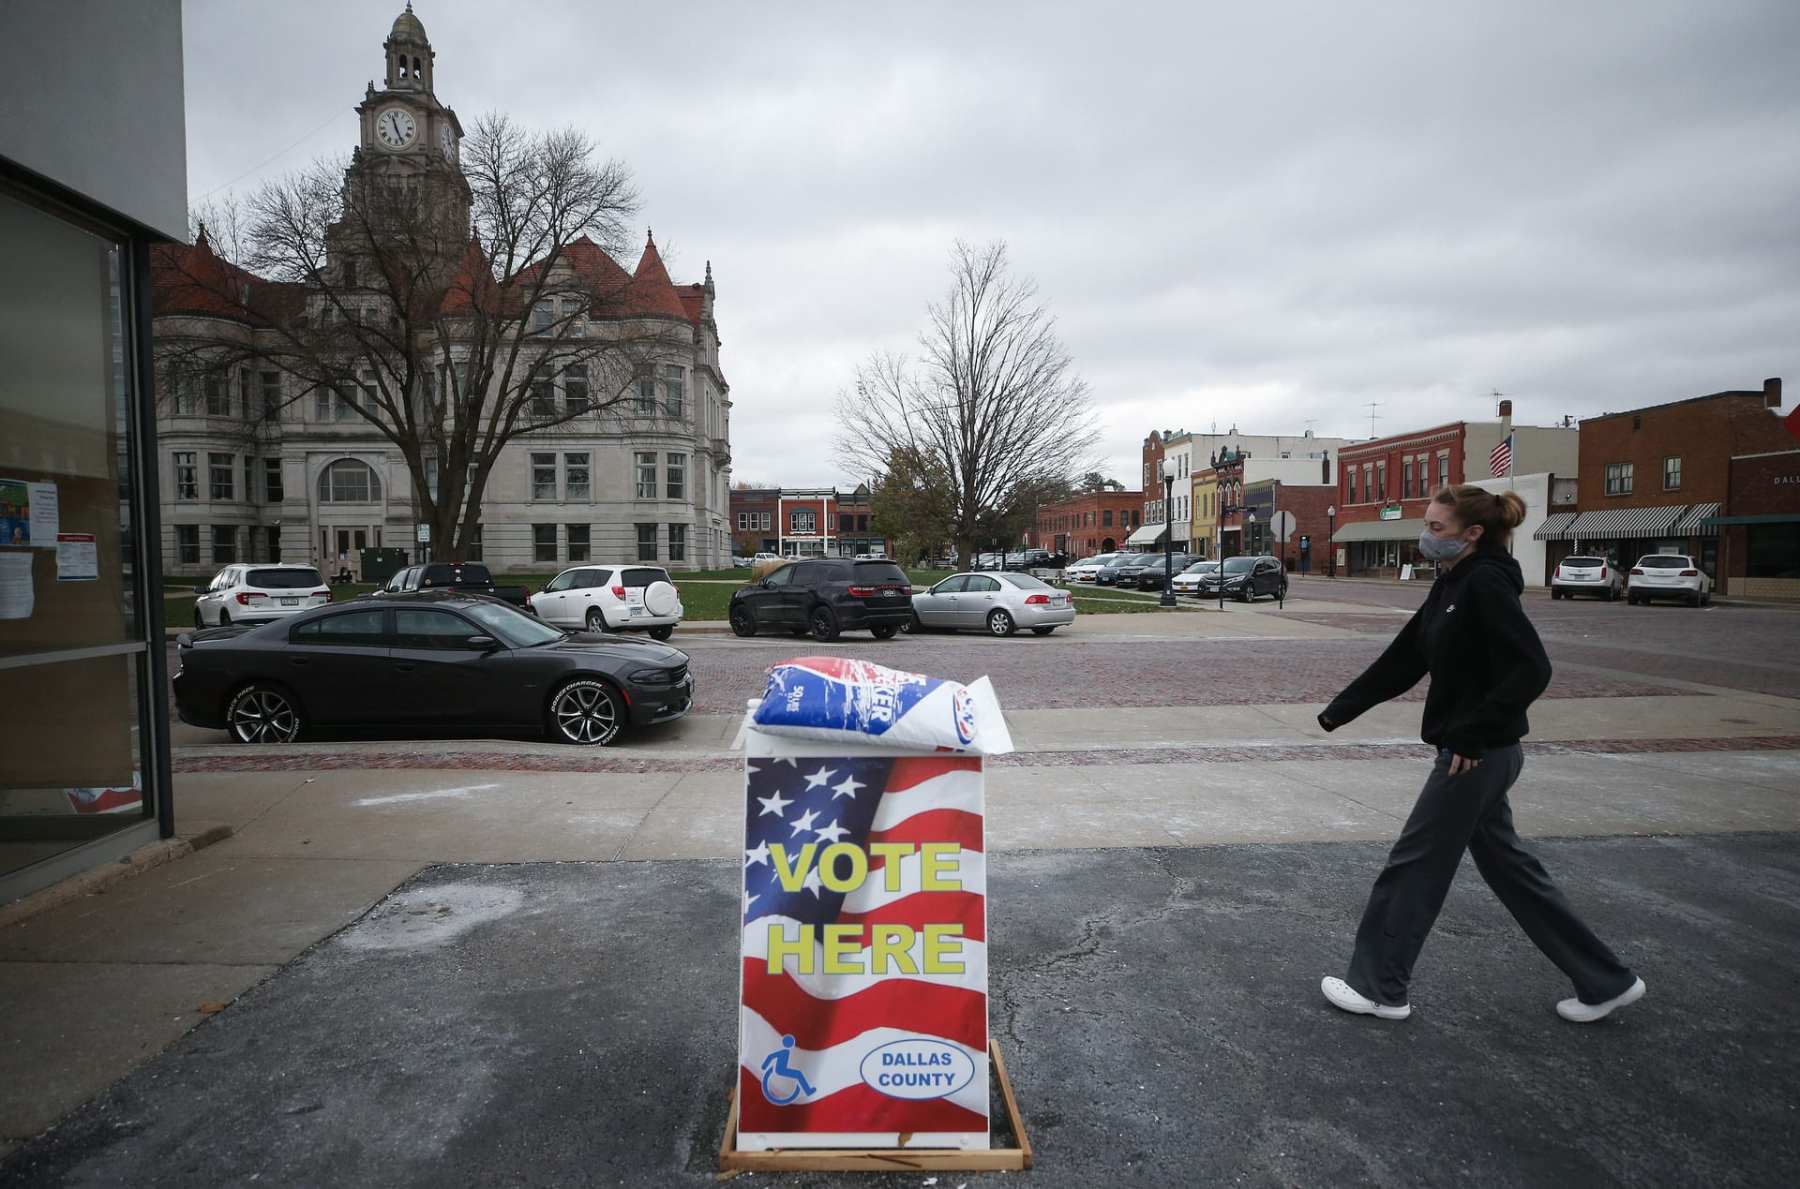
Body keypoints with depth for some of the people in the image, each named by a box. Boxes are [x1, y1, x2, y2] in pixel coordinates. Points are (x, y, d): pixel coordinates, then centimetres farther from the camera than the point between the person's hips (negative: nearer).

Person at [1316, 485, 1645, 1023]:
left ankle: (1380, 988, 16)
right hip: (1474, 753, 9)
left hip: (1477, 754, -9)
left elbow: (1531, 669, -25)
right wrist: (1340, 710, 12)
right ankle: (1605, 980, 32)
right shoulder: (1452, 586, 10)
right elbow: (1402, 661, 13)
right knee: (1505, 866, 19)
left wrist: (1472, 734, -24)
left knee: (1414, 867, 1)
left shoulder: (1487, 585, -17)